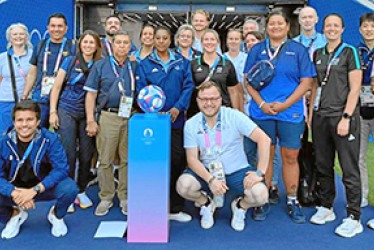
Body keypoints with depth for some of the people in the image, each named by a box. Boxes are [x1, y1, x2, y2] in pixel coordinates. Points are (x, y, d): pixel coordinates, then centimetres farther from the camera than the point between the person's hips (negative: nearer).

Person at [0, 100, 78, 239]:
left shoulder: (50, 139, -15)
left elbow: (61, 169, -22)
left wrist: (35, 190, -33)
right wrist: (15, 194, -34)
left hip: (44, 187, -1)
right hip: (14, 190, 2)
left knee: (69, 188, -32)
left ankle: (57, 215, 6)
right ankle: (15, 215, 10)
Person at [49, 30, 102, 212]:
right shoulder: (70, 61, 2)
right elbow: (57, 87, 2)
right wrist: (53, 112, -3)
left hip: (87, 114, 2)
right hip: (67, 112, -2)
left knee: (86, 154, 5)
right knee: (68, 154, -3)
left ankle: (81, 192, 21)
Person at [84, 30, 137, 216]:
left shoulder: (135, 67, 12)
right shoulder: (100, 66, 6)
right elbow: (91, 95, 3)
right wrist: (90, 120, -4)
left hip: (131, 118, 2)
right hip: (107, 117, -1)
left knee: (127, 159, 6)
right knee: (105, 160, 1)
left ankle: (125, 197, 17)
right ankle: (106, 198, 13)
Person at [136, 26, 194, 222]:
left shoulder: (182, 62, 12)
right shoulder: (145, 64, 9)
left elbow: (188, 86, 4)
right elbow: (141, 90, 0)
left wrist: (177, 108, -11)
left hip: (176, 118, 1)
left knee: (177, 161, 0)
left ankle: (175, 208, 10)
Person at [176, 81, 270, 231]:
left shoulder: (234, 116, -11)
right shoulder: (191, 125, -4)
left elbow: (264, 139, -16)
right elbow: (192, 159, -8)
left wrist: (260, 173, -23)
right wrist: (211, 179, -24)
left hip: (237, 171, -1)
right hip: (207, 172, 1)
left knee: (260, 195, -27)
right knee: (183, 185, -27)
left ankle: (240, 206, 12)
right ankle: (206, 204, 9)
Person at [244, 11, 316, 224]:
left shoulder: (298, 50, 6)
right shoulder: (257, 50, 11)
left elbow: (306, 81, 1)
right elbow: (248, 80, 7)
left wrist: (285, 104, -10)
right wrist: (261, 104, -7)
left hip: (291, 112, -1)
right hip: (262, 112, 1)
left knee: (290, 157, 3)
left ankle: (292, 201, 15)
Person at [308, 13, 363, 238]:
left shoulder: (350, 52, -1)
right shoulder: (318, 54, 14)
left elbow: (355, 88, -7)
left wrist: (346, 117, -15)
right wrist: (311, 114, 11)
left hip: (343, 116, -5)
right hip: (321, 116, 5)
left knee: (350, 169, -3)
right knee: (323, 166, 12)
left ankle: (354, 218, 5)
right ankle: (326, 208, 26)